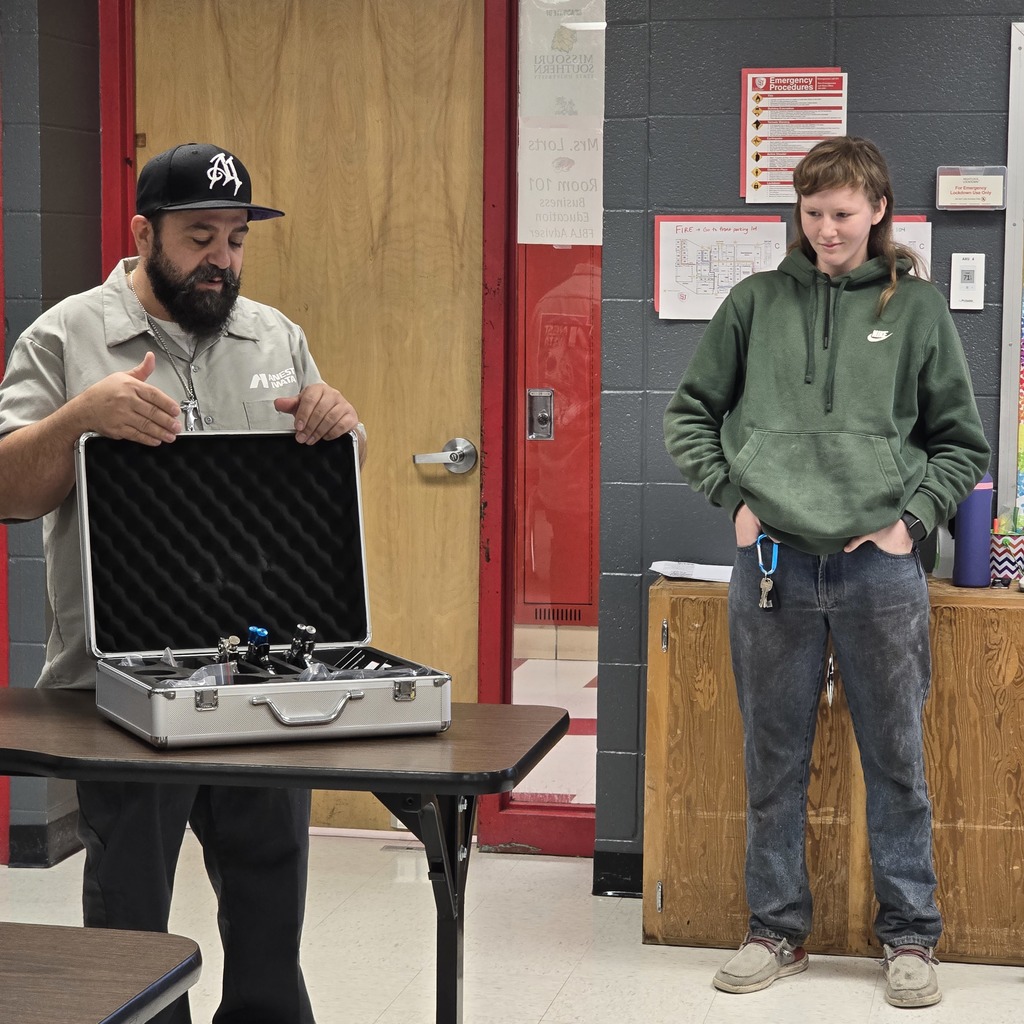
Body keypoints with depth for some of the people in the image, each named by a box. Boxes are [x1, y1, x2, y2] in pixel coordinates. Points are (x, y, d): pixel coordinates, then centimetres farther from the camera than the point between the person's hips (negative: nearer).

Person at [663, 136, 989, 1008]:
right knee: (775, 760, 9)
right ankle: (778, 929, 22)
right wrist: (734, 497, 0)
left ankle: (910, 937, 18)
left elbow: (964, 445, 10)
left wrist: (912, 519, -2)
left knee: (896, 758, 6)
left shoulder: (917, 309, 4)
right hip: (773, 564, 1)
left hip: (879, 568, -1)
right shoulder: (757, 302, 5)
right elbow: (691, 414, 12)